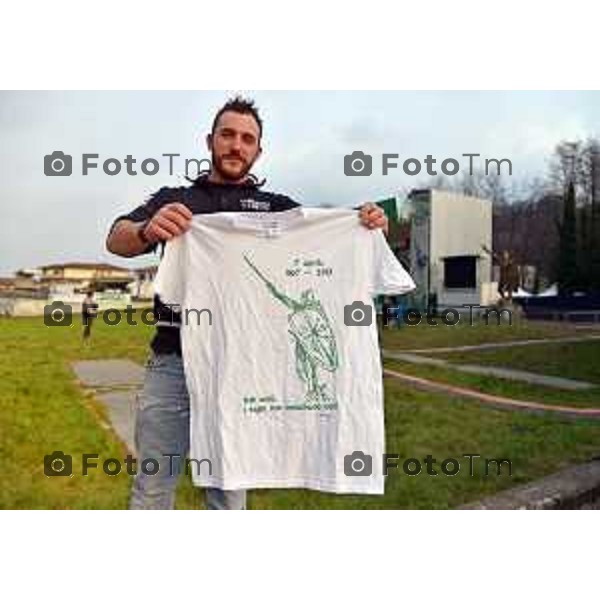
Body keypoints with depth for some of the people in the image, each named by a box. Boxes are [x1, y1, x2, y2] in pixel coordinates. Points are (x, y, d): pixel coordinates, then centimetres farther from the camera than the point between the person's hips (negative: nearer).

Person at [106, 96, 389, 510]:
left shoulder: (276, 208, 14)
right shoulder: (172, 199, 13)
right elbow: (117, 240, -2)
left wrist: (368, 225, -16)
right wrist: (146, 230, -26)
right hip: (172, 360, 0)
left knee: (229, 490, 9)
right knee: (152, 487, 5)